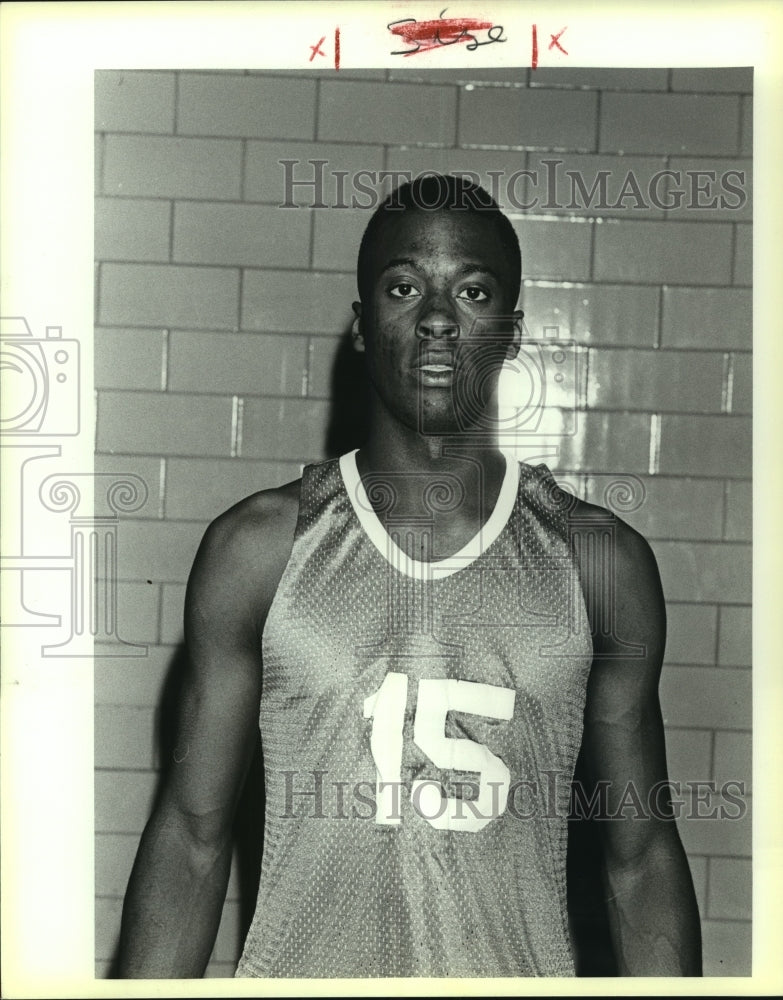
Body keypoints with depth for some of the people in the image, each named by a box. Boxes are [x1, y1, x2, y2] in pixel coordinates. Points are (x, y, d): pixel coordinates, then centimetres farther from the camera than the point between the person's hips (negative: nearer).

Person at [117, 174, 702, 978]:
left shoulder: (602, 562, -4)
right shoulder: (257, 547, -6)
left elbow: (639, 858, 0)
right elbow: (193, 834, -2)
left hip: (523, 969, 1)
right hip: (296, 968, 0)